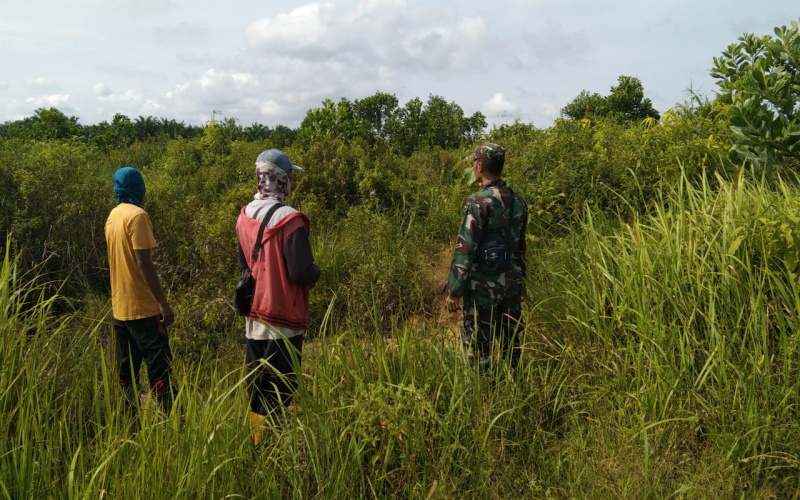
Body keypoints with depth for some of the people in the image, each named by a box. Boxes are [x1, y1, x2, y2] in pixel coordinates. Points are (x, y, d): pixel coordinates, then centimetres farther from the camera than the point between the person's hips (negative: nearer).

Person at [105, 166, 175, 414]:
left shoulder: (112, 216, 12)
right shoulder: (137, 215, -14)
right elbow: (143, 263, -20)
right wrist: (164, 303, -19)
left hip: (120, 307, 9)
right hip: (142, 308, -9)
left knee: (126, 369, 13)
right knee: (159, 368, -6)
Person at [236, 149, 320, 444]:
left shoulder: (244, 216, 3)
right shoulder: (289, 220, -20)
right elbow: (302, 273, -21)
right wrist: (316, 272, 0)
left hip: (254, 317, 7)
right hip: (282, 319, -7)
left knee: (256, 386, 19)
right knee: (278, 389, 5)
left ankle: (255, 438, 31)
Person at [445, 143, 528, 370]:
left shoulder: (479, 201, -16)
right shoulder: (518, 201, 7)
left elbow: (465, 249, -18)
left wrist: (455, 290, -12)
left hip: (484, 285, -7)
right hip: (512, 282, 7)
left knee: (479, 346, 2)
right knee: (510, 342, 16)